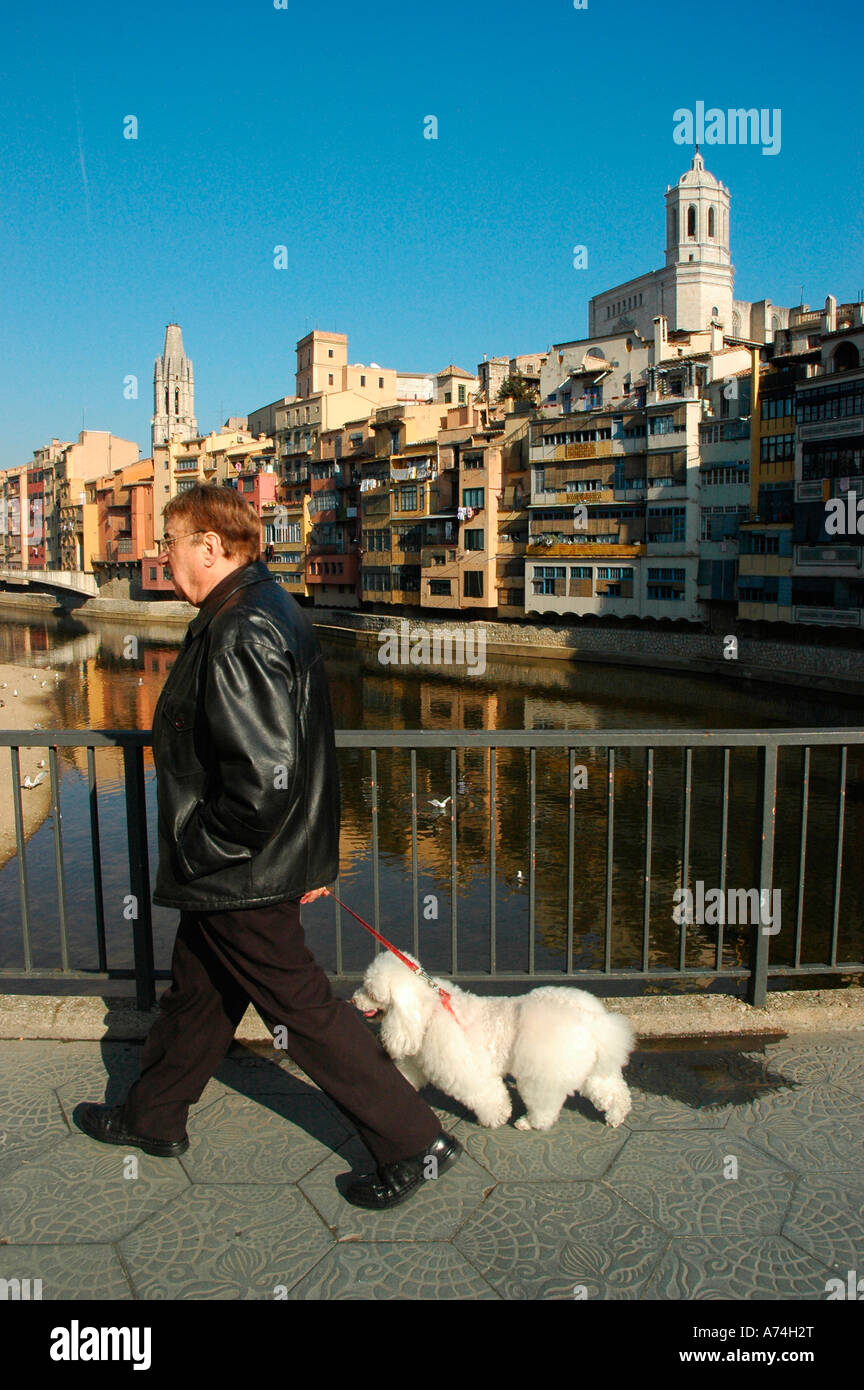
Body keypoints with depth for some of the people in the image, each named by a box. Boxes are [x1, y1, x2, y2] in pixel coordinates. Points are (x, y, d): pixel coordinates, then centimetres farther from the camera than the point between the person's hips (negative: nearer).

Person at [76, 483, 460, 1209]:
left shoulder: (238, 637, -25)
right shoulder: (275, 610, 8)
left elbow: (265, 776, -32)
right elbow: (285, 749, 14)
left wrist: (204, 848, -16)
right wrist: (309, 856, 20)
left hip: (240, 876, -10)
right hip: (244, 867, 10)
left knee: (304, 1009, 3)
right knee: (196, 993, 25)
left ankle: (415, 1141, 16)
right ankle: (152, 1118, 46)